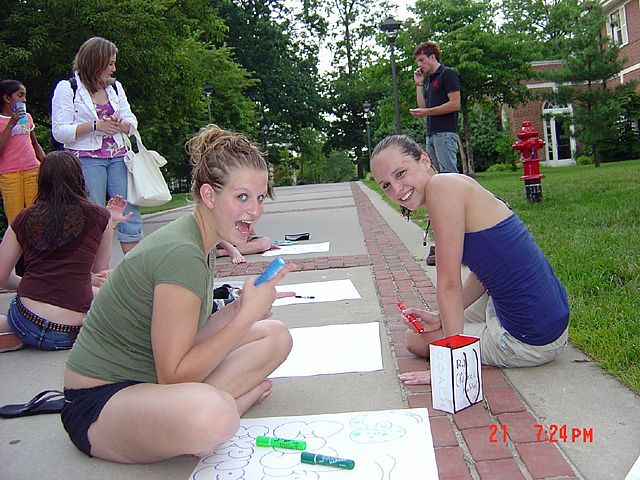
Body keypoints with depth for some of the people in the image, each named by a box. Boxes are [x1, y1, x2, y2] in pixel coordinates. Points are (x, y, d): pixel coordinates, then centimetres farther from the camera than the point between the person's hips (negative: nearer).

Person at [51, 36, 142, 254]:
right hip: (86, 160, -5)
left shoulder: (115, 87, 16)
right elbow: (59, 131, -7)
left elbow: (131, 120, 14)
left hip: (118, 157, 5)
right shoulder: (67, 89, -1)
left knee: (130, 212, 0)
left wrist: (120, 125, -9)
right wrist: (95, 126, -17)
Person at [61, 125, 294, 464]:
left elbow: (185, 340, 6)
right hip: (98, 402, -9)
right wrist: (247, 314, -22)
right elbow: (173, 376, -24)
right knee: (210, 416, -40)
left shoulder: (197, 240, 4)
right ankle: (237, 398, -9)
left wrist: (239, 308, -7)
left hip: (153, 378, 9)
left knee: (276, 336, 2)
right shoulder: (181, 255, -25)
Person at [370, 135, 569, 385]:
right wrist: (441, 317, 6)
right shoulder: (456, 187, 7)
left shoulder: (442, 185, -20)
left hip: (529, 341, -10)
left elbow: (449, 284, -20)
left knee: (415, 338, 10)